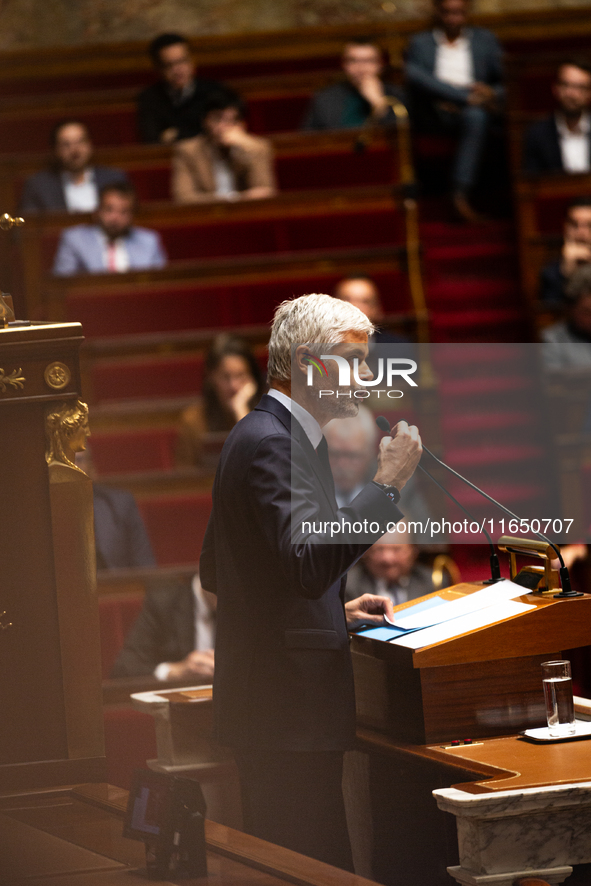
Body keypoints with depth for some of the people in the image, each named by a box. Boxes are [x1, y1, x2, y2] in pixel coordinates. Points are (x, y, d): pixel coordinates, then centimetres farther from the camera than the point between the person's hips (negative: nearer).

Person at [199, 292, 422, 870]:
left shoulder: (260, 433, 17)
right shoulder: (270, 442, -15)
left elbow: (214, 572, 23)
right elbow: (309, 563, -26)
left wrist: (335, 610, 19)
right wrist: (387, 485, -21)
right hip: (290, 707, -11)